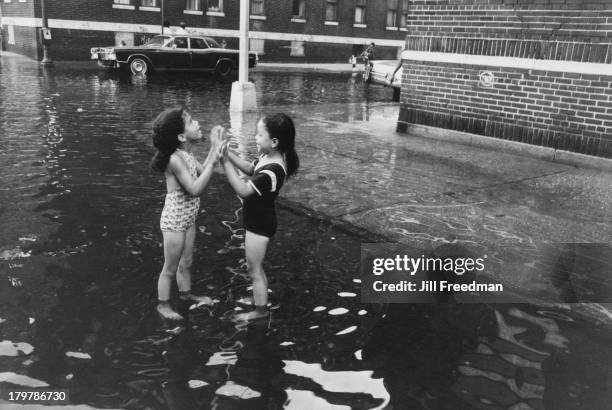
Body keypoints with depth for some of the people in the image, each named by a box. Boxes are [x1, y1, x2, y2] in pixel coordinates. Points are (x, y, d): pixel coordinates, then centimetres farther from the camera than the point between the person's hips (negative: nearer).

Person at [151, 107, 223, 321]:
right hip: (174, 221, -8)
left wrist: (214, 148, -2)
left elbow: (202, 172, 5)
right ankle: (163, 305, 26)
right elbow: (195, 189, -29)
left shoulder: (186, 154, 0)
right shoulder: (175, 159, -27)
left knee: (186, 262, 25)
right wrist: (213, 159, -29)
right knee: (170, 267, 9)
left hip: (188, 219, 8)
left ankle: (186, 293, 45)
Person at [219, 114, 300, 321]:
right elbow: (250, 168, 15)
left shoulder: (271, 172, -31)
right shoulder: (269, 158, -2)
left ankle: (260, 310, 24)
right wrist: (228, 152, 2)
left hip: (259, 225, -9)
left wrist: (225, 163, -32)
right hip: (259, 221, 9)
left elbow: (243, 190, -32)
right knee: (256, 267, 24)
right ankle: (260, 299, 41)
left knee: (254, 269, 8)